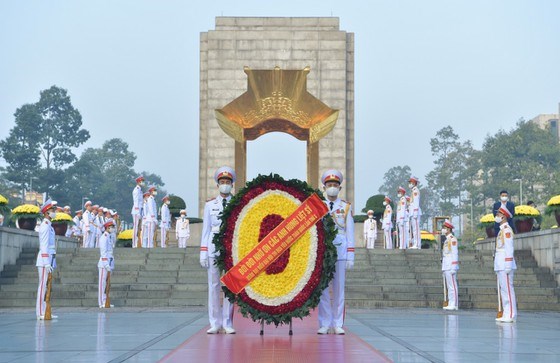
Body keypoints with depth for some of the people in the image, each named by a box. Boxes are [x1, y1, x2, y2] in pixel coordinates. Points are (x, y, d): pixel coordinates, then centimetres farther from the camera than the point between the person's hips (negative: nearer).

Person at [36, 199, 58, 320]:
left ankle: (44, 312, 13)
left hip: (49, 260, 9)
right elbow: (44, 246, -17)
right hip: (45, 260, -9)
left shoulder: (49, 226, 18)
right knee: (43, 286, -7)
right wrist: (47, 263, -21)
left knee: (46, 286, 10)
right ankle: (41, 313, -6)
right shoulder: (45, 226, -12)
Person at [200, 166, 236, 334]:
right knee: (213, 287, 2)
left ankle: (227, 324, 7)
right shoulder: (210, 205, 9)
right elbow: (205, 229, 8)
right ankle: (215, 323, 8)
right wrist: (203, 252, 1)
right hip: (213, 248, 1)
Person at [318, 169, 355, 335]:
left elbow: (350, 233, 6)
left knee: (339, 289, 2)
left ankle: (337, 324, 6)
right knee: (322, 289, -1)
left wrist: (350, 256, -1)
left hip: (340, 252, 0)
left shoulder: (346, 207, 9)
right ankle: (324, 324, 4)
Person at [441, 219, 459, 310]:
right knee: (448, 286, 10)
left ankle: (454, 305, -10)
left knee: (452, 285, -10)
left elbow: (455, 254, -15)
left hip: (450, 267, -10)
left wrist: (453, 268, -20)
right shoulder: (447, 240, 20)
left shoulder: (452, 239, -10)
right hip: (446, 268, 10)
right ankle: (451, 304, 12)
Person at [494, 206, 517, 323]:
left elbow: (509, 248, -16)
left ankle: (511, 315, -9)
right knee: (503, 290, 10)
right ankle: (506, 314, 12)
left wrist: (508, 265, -20)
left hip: (505, 264, -10)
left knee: (507, 289, -9)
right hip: (500, 265, 10)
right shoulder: (502, 230, 18)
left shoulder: (507, 229, -10)